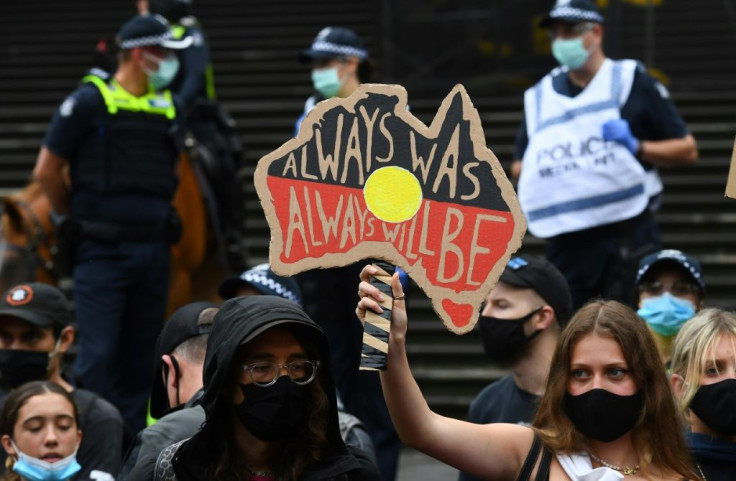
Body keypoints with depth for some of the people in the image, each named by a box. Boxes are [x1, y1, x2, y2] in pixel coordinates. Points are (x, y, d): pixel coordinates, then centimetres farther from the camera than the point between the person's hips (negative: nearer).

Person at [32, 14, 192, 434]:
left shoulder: (170, 107, 12)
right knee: (98, 355, -10)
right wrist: (70, 220, 9)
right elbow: (46, 171, -1)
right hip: (102, 252, -6)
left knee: (142, 355, 9)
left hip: (153, 252, 6)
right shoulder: (90, 102, -5)